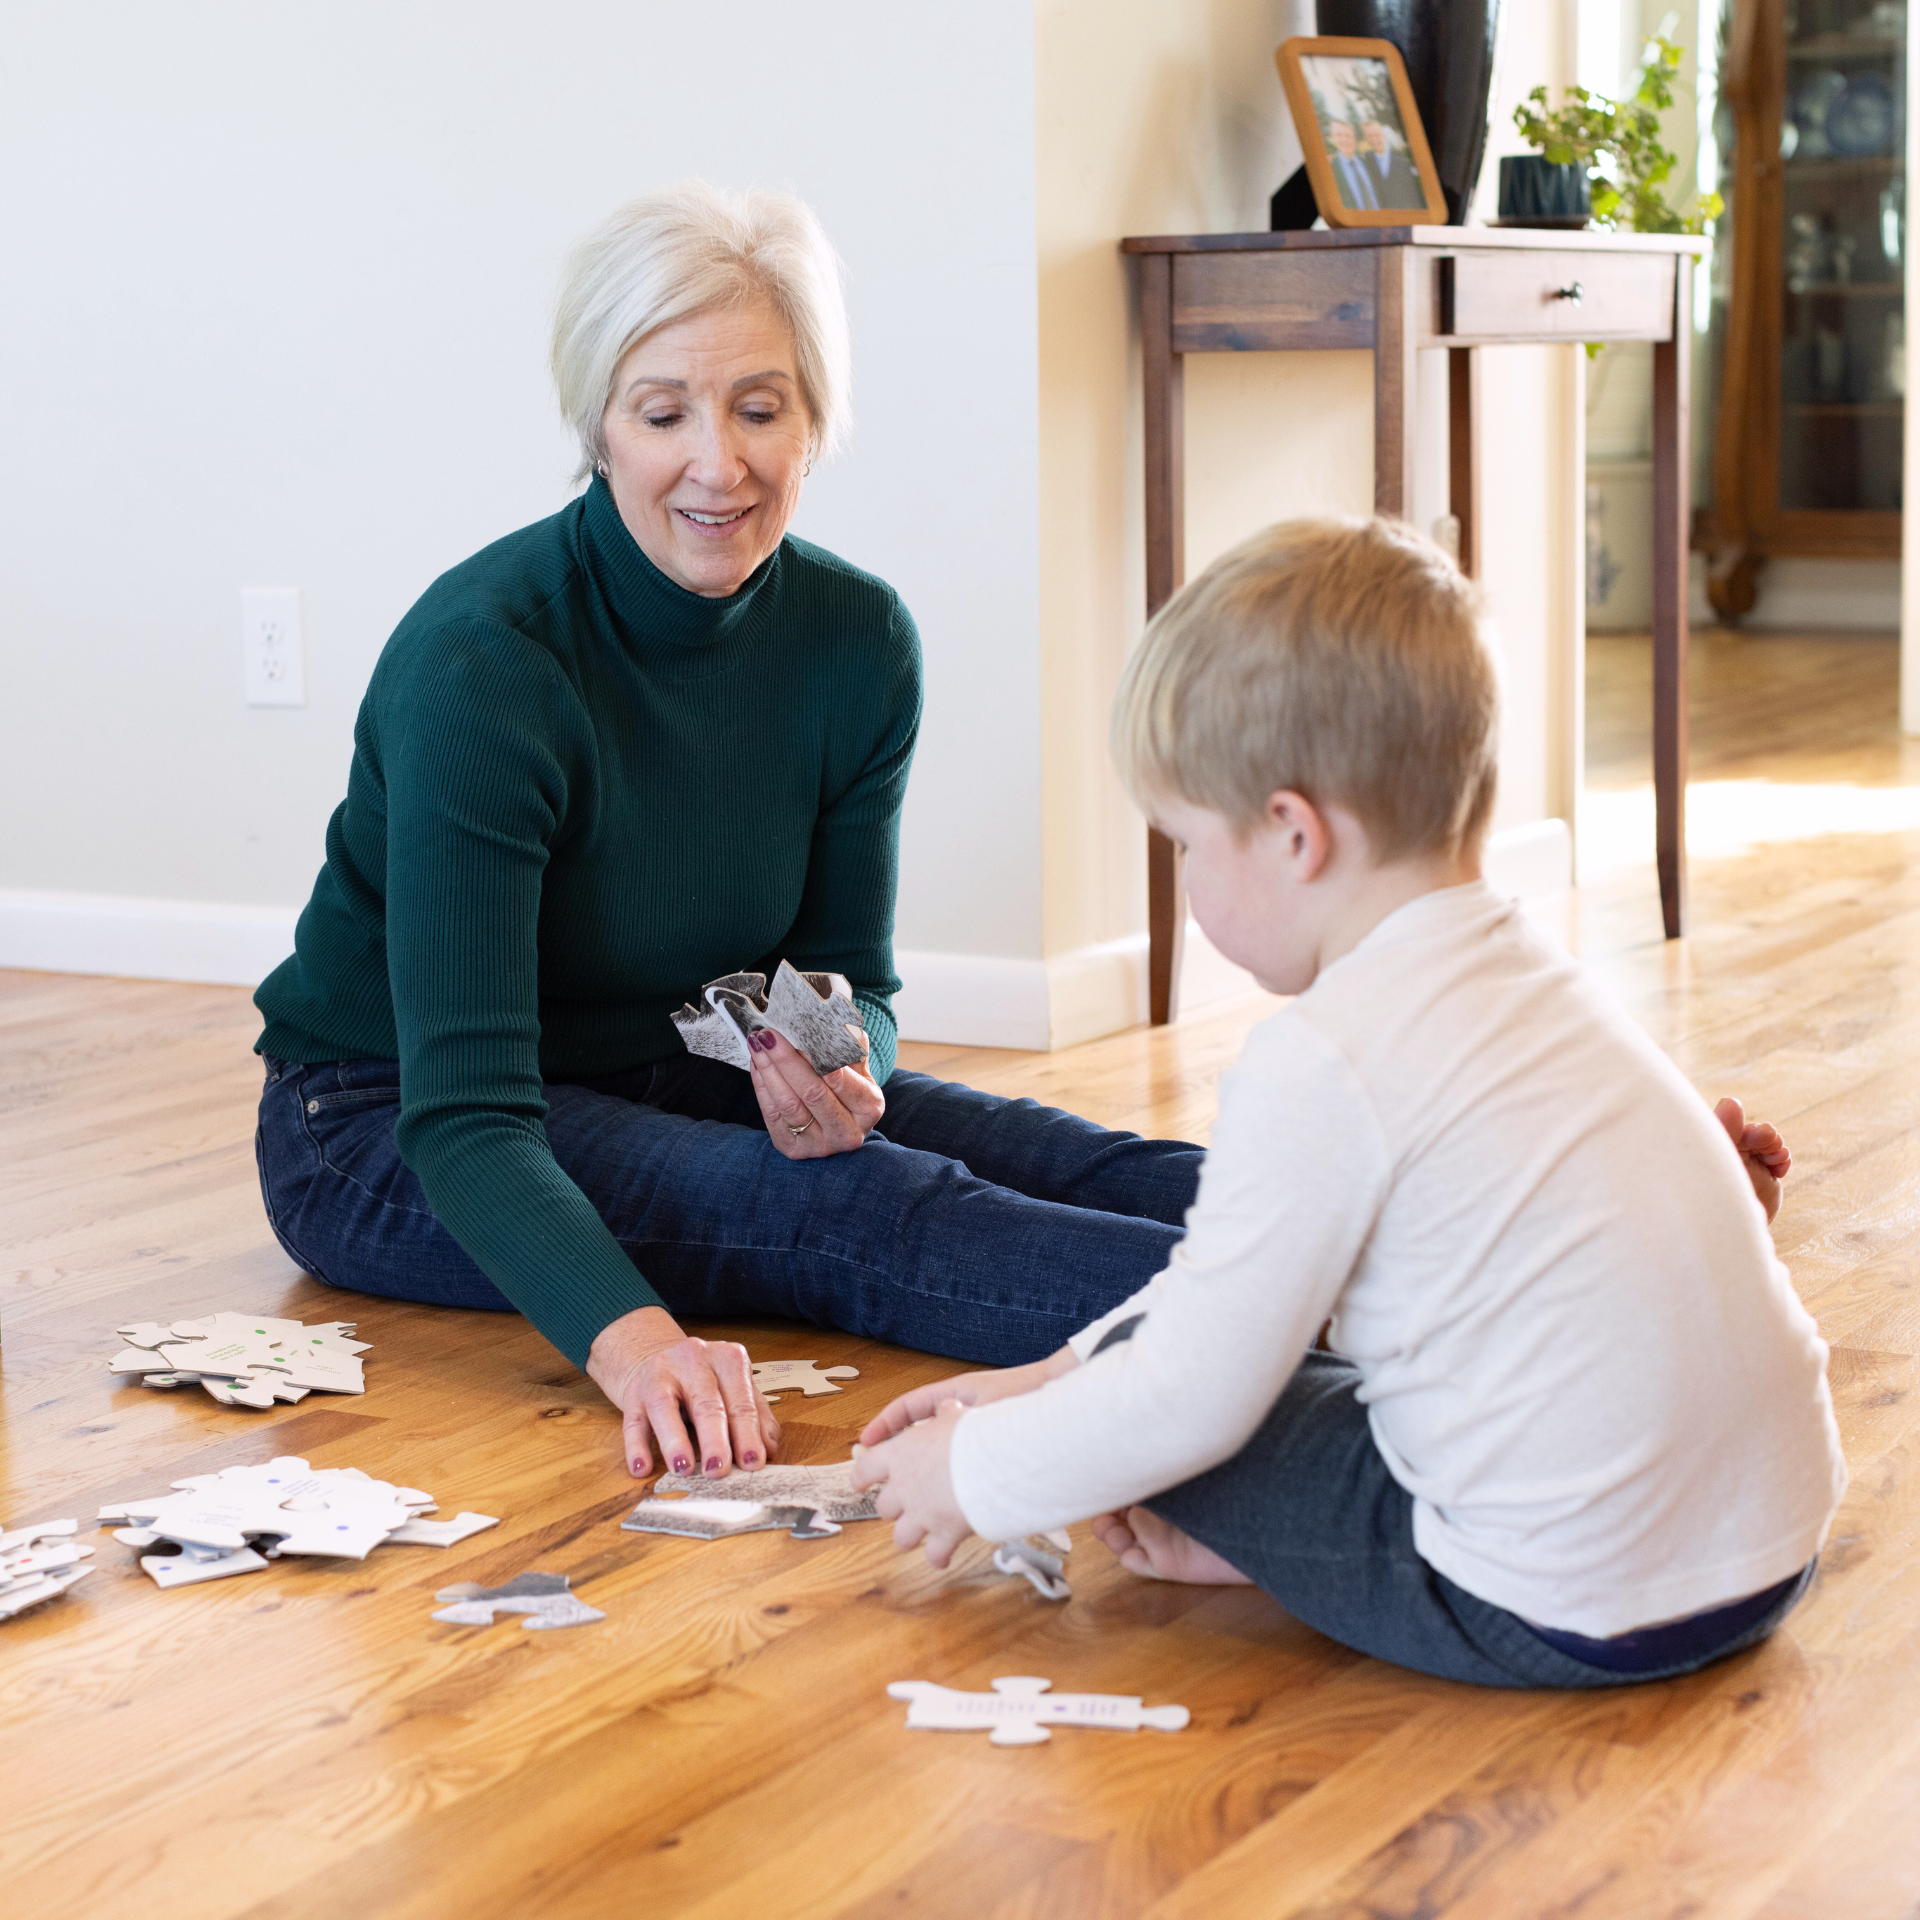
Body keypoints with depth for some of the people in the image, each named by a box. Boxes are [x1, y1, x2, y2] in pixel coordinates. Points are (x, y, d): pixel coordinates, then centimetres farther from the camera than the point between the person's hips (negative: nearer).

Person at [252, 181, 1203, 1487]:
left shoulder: (857, 642, -9)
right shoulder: (479, 663, -27)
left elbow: (851, 978, 2)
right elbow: (463, 1113, -33)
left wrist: (841, 1074, -24)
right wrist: (630, 1336, -50)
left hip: (665, 1078, 6)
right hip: (387, 1133, -6)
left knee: (1079, 1166, -20)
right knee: (847, 1208, -32)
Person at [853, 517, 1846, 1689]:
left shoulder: (1328, 1062, -18)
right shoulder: (1518, 972, 10)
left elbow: (1186, 1395, -13)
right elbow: (1255, 1273, 19)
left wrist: (978, 1476, 4)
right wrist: (1056, 1375, 22)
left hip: (1572, 1615, -9)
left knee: (1142, 1368, 2)